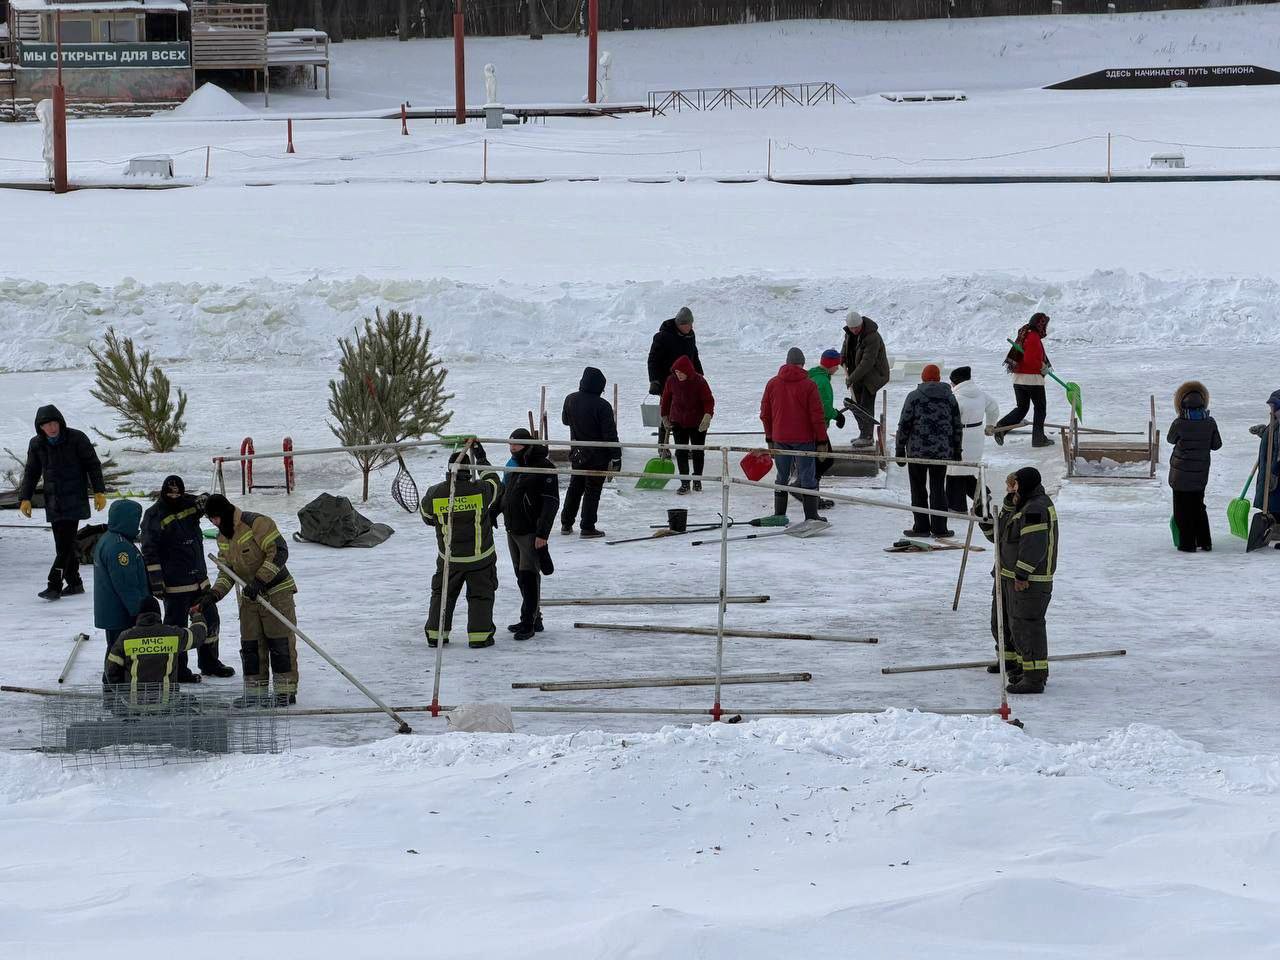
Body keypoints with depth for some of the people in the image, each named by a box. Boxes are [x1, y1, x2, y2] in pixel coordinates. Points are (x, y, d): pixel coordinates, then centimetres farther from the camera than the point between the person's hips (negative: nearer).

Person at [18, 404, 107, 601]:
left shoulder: (76, 439, -6)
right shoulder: (36, 444, 6)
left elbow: (93, 465, 0)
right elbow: (31, 473, 14)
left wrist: (99, 491, -3)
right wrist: (25, 498, 6)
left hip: (74, 500, -5)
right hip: (53, 502, 5)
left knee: (65, 545, -12)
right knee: (64, 545, 7)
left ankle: (54, 586, -16)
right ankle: (74, 583, 17)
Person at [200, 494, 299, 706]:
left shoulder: (257, 523, -18)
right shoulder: (223, 537, 9)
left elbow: (279, 552, -22)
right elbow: (226, 572, 12)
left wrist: (260, 580, -26)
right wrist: (213, 595, -5)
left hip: (276, 592, -8)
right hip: (249, 596, 8)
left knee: (280, 642, -5)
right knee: (250, 645, 7)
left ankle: (286, 691, 0)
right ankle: (255, 692, 14)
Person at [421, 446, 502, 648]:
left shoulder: (434, 494, -13)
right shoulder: (481, 490, -18)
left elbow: (427, 518, 5)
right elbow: (492, 480, 6)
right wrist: (481, 458, 18)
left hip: (448, 557, 2)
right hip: (480, 556, -2)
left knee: (442, 593, 17)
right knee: (481, 594, 12)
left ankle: (435, 634, 16)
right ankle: (479, 635, 8)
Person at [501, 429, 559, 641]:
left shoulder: (544, 467, -13)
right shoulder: (514, 466, 13)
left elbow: (551, 503, -16)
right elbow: (503, 494, 24)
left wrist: (542, 534, -19)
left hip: (531, 533, -8)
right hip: (512, 531, 8)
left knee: (529, 575, -9)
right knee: (522, 576, 11)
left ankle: (528, 622, -7)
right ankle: (534, 619, 19)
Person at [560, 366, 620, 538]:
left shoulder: (570, 400, -4)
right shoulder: (602, 405, -22)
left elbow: (565, 420, 16)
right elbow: (610, 434, -18)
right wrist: (616, 456, -11)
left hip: (577, 454, 5)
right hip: (598, 456, -5)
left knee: (575, 487, 20)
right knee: (592, 490, 3)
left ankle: (566, 523, 26)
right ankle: (588, 528, 4)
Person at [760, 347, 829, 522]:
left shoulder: (772, 384, 3)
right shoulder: (808, 385, -9)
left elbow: (765, 414, 9)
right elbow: (817, 415, -9)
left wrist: (769, 438, 18)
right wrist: (822, 440, -3)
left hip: (780, 439, 3)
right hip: (804, 439, -3)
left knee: (782, 477, 11)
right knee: (808, 477, 2)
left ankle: (779, 514, 12)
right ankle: (811, 516, 1)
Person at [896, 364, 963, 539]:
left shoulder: (914, 396, -4)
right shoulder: (950, 398, 5)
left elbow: (904, 425, -5)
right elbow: (957, 426, 9)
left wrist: (900, 449, 3)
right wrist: (957, 450, 18)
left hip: (917, 451, -2)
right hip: (942, 452, 2)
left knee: (918, 490, 6)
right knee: (938, 489, 7)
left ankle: (921, 527, 4)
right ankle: (939, 528, 5)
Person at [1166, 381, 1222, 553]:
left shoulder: (1179, 424, -17)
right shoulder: (1210, 423, -7)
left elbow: (1171, 439, 2)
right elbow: (1216, 445, 3)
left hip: (1181, 474, -4)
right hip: (1201, 474, 4)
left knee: (1183, 509, 5)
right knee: (1198, 507, 19)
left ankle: (1187, 543, 4)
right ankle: (1205, 542, 21)